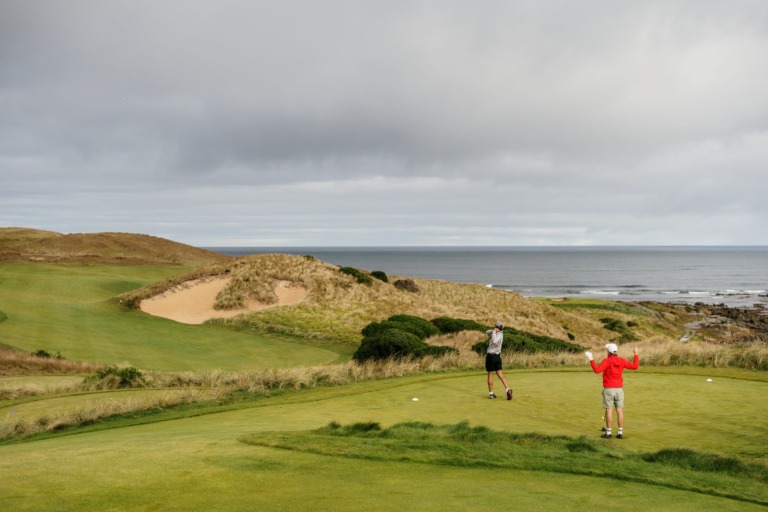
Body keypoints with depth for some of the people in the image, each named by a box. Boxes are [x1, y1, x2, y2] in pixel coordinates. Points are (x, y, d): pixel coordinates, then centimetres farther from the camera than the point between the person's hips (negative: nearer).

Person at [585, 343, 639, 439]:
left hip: (608, 389, -4)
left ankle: (608, 433, 1)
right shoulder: (621, 361, 1)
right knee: (619, 410, 5)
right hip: (619, 389, 4)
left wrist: (591, 359, -21)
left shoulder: (607, 361, -13)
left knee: (609, 410, -1)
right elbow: (635, 366, 5)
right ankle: (620, 433, 5)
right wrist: (636, 355, 16)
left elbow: (597, 370, -25)